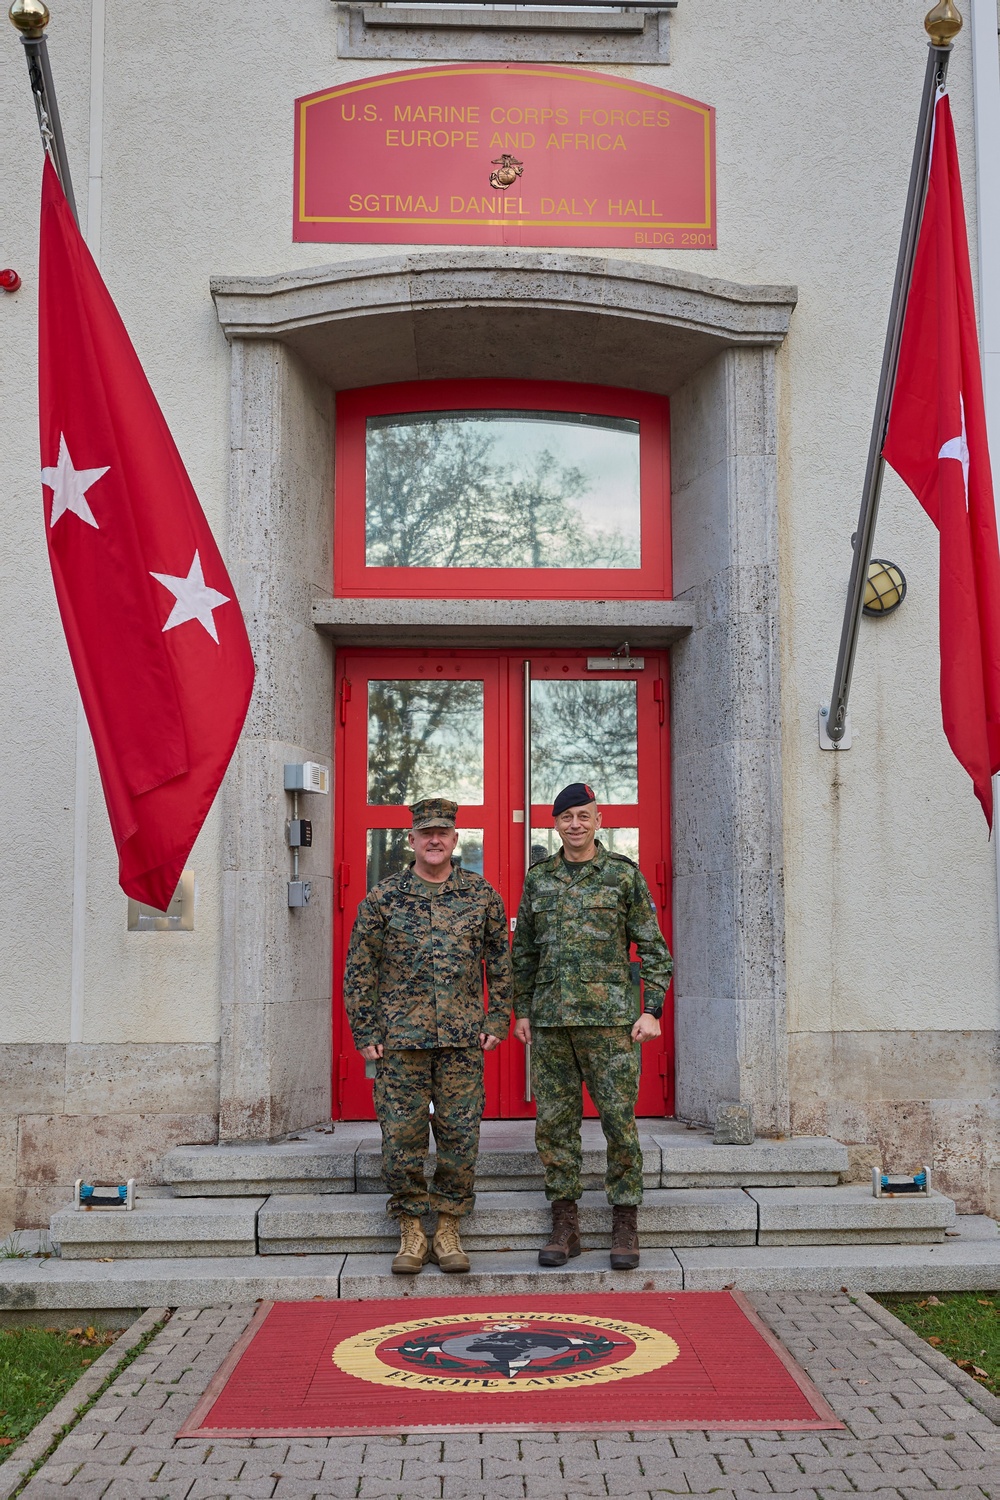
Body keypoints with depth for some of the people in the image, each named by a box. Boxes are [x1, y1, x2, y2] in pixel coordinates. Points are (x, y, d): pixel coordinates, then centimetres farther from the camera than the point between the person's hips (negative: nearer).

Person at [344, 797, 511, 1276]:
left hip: (463, 1039, 1)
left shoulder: (482, 895, 6)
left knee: (460, 1135, 2)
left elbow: (501, 962, 12)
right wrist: (365, 1034, 0)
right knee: (402, 1134, 1)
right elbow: (359, 969, 5)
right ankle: (411, 1233, 13)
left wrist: (497, 1021, 5)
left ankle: (448, 1231, 15)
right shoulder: (383, 897, 3)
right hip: (400, 1039, -1)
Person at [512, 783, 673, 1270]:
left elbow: (653, 947, 2)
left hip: (610, 1017, -3)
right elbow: (524, 951, 17)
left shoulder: (624, 874, 2)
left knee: (619, 1121, -2)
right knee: (554, 1123, 5)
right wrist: (521, 1011, 10)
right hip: (550, 1020, 3)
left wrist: (652, 1010, -5)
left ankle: (625, 1227, 8)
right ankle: (565, 1225, 15)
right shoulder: (538, 878, 12)